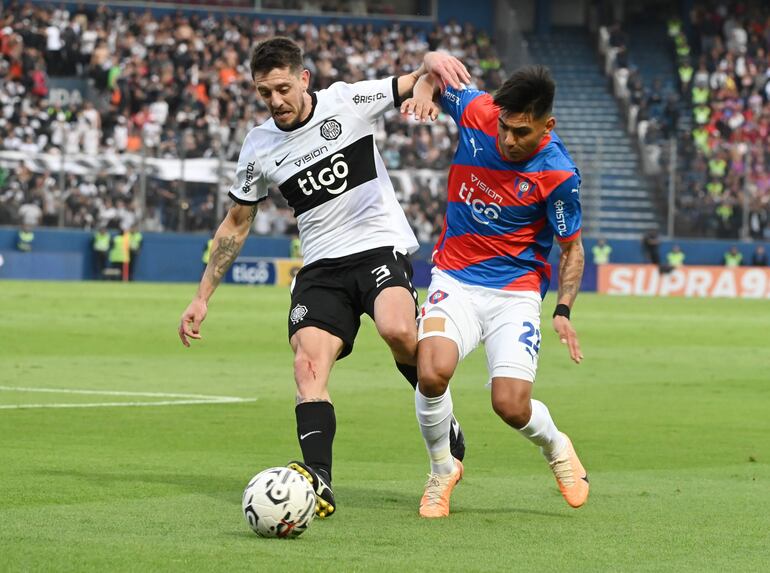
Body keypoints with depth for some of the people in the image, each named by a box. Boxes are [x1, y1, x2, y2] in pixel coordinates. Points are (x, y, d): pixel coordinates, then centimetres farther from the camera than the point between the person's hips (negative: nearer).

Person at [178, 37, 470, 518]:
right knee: (308, 363, -20)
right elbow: (236, 225, 18)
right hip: (322, 266, 3)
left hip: (381, 246, -3)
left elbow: (415, 84, -4)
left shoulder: (349, 102, -3)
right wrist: (202, 298, 17)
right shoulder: (259, 148, 7)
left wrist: (432, 60, -31)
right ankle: (319, 483, -32)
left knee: (397, 330, -32)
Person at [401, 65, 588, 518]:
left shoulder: (557, 173, -18)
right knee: (433, 372, -25)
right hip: (455, 279, 2)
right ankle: (442, 469, 3)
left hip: (516, 291, -2)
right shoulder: (476, 111, -12)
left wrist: (564, 311, -15)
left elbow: (572, 247, -4)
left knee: (511, 406, -14)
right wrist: (425, 91, -14)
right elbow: (438, 71, 9)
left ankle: (556, 447, 24)